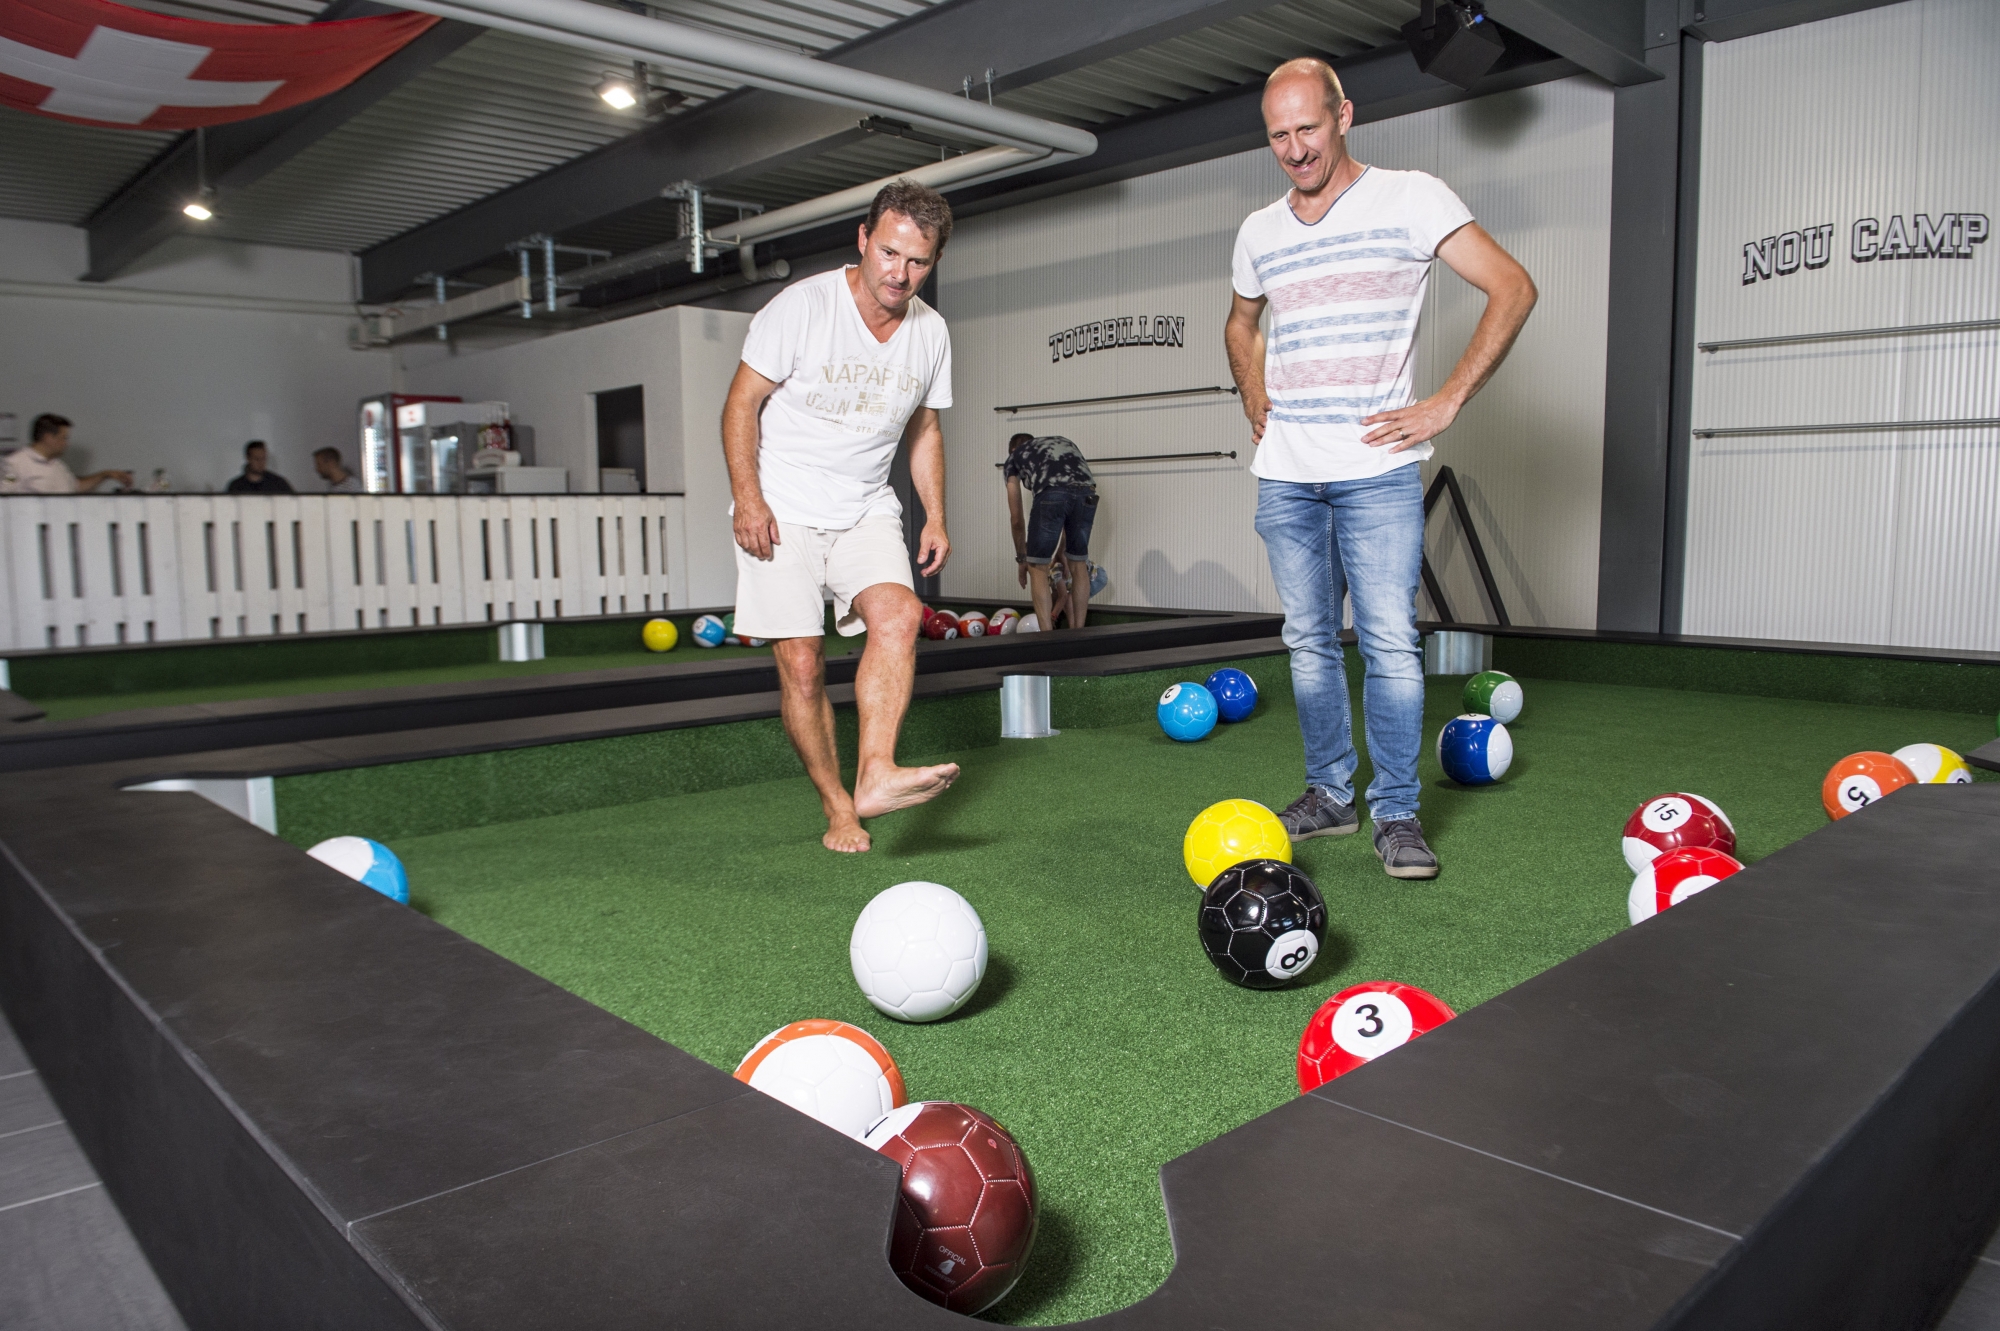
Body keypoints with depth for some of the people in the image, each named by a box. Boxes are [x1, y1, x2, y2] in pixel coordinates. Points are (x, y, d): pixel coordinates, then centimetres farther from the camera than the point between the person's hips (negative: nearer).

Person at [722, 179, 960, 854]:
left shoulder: (931, 331, 5)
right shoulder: (802, 305, -10)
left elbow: (924, 429, 17)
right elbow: (742, 402, -6)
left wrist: (936, 517, 8)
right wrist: (748, 499, -16)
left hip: (867, 509, 4)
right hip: (782, 511, -3)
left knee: (898, 616, -25)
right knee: (801, 665, -7)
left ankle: (875, 774, -32)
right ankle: (837, 810, 5)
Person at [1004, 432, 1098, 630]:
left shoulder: (1014, 458, 30)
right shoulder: (1063, 443, 41)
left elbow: (1016, 518, 28)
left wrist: (1021, 558, 38)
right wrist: (1061, 552, 45)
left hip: (1052, 493, -4)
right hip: (1087, 493, 4)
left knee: (1038, 568, 9)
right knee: (1078, 564, 19)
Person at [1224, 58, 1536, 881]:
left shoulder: (1410, 198, -2)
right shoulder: (1259, 231, 13)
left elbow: (1512, 288, -6)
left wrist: (1446, 403, -11)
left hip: (1376, 469, -5)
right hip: (1285, 474, 5)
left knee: (1389, 642, -7)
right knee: (1309, 639, 9)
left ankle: (1396, 812, 4)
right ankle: (1330, 794, 20)